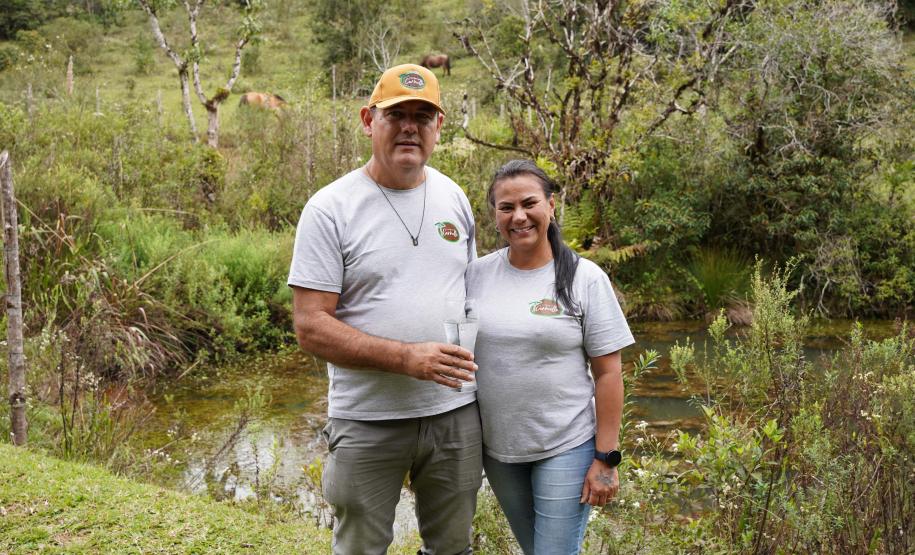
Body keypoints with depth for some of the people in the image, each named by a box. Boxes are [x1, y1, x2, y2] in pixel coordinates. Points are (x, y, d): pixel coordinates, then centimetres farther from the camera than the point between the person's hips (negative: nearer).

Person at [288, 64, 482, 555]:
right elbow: (311, 328, -13)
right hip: (368, 422, -4)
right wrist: (406, 358, -23)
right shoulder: (330, 209, -9)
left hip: (456, 412, 5)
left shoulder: (455, 199, 7)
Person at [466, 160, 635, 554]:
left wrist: (606, 458, -9)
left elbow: (608, 373, -7)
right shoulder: (477, 274, 0)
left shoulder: (585, 278, -8)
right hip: (496, 447, 4)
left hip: (566, 447, -3)